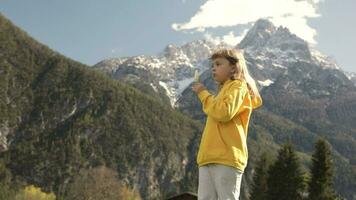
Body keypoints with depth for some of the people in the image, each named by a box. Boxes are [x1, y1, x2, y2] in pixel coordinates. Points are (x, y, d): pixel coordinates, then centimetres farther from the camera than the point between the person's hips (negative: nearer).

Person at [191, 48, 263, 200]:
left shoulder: (238, 86, 0)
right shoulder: (224, 90, 27)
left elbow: (224, 113, -16)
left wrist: (203, 94, -5)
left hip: (227, 158, -9)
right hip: (209, 158, 9)